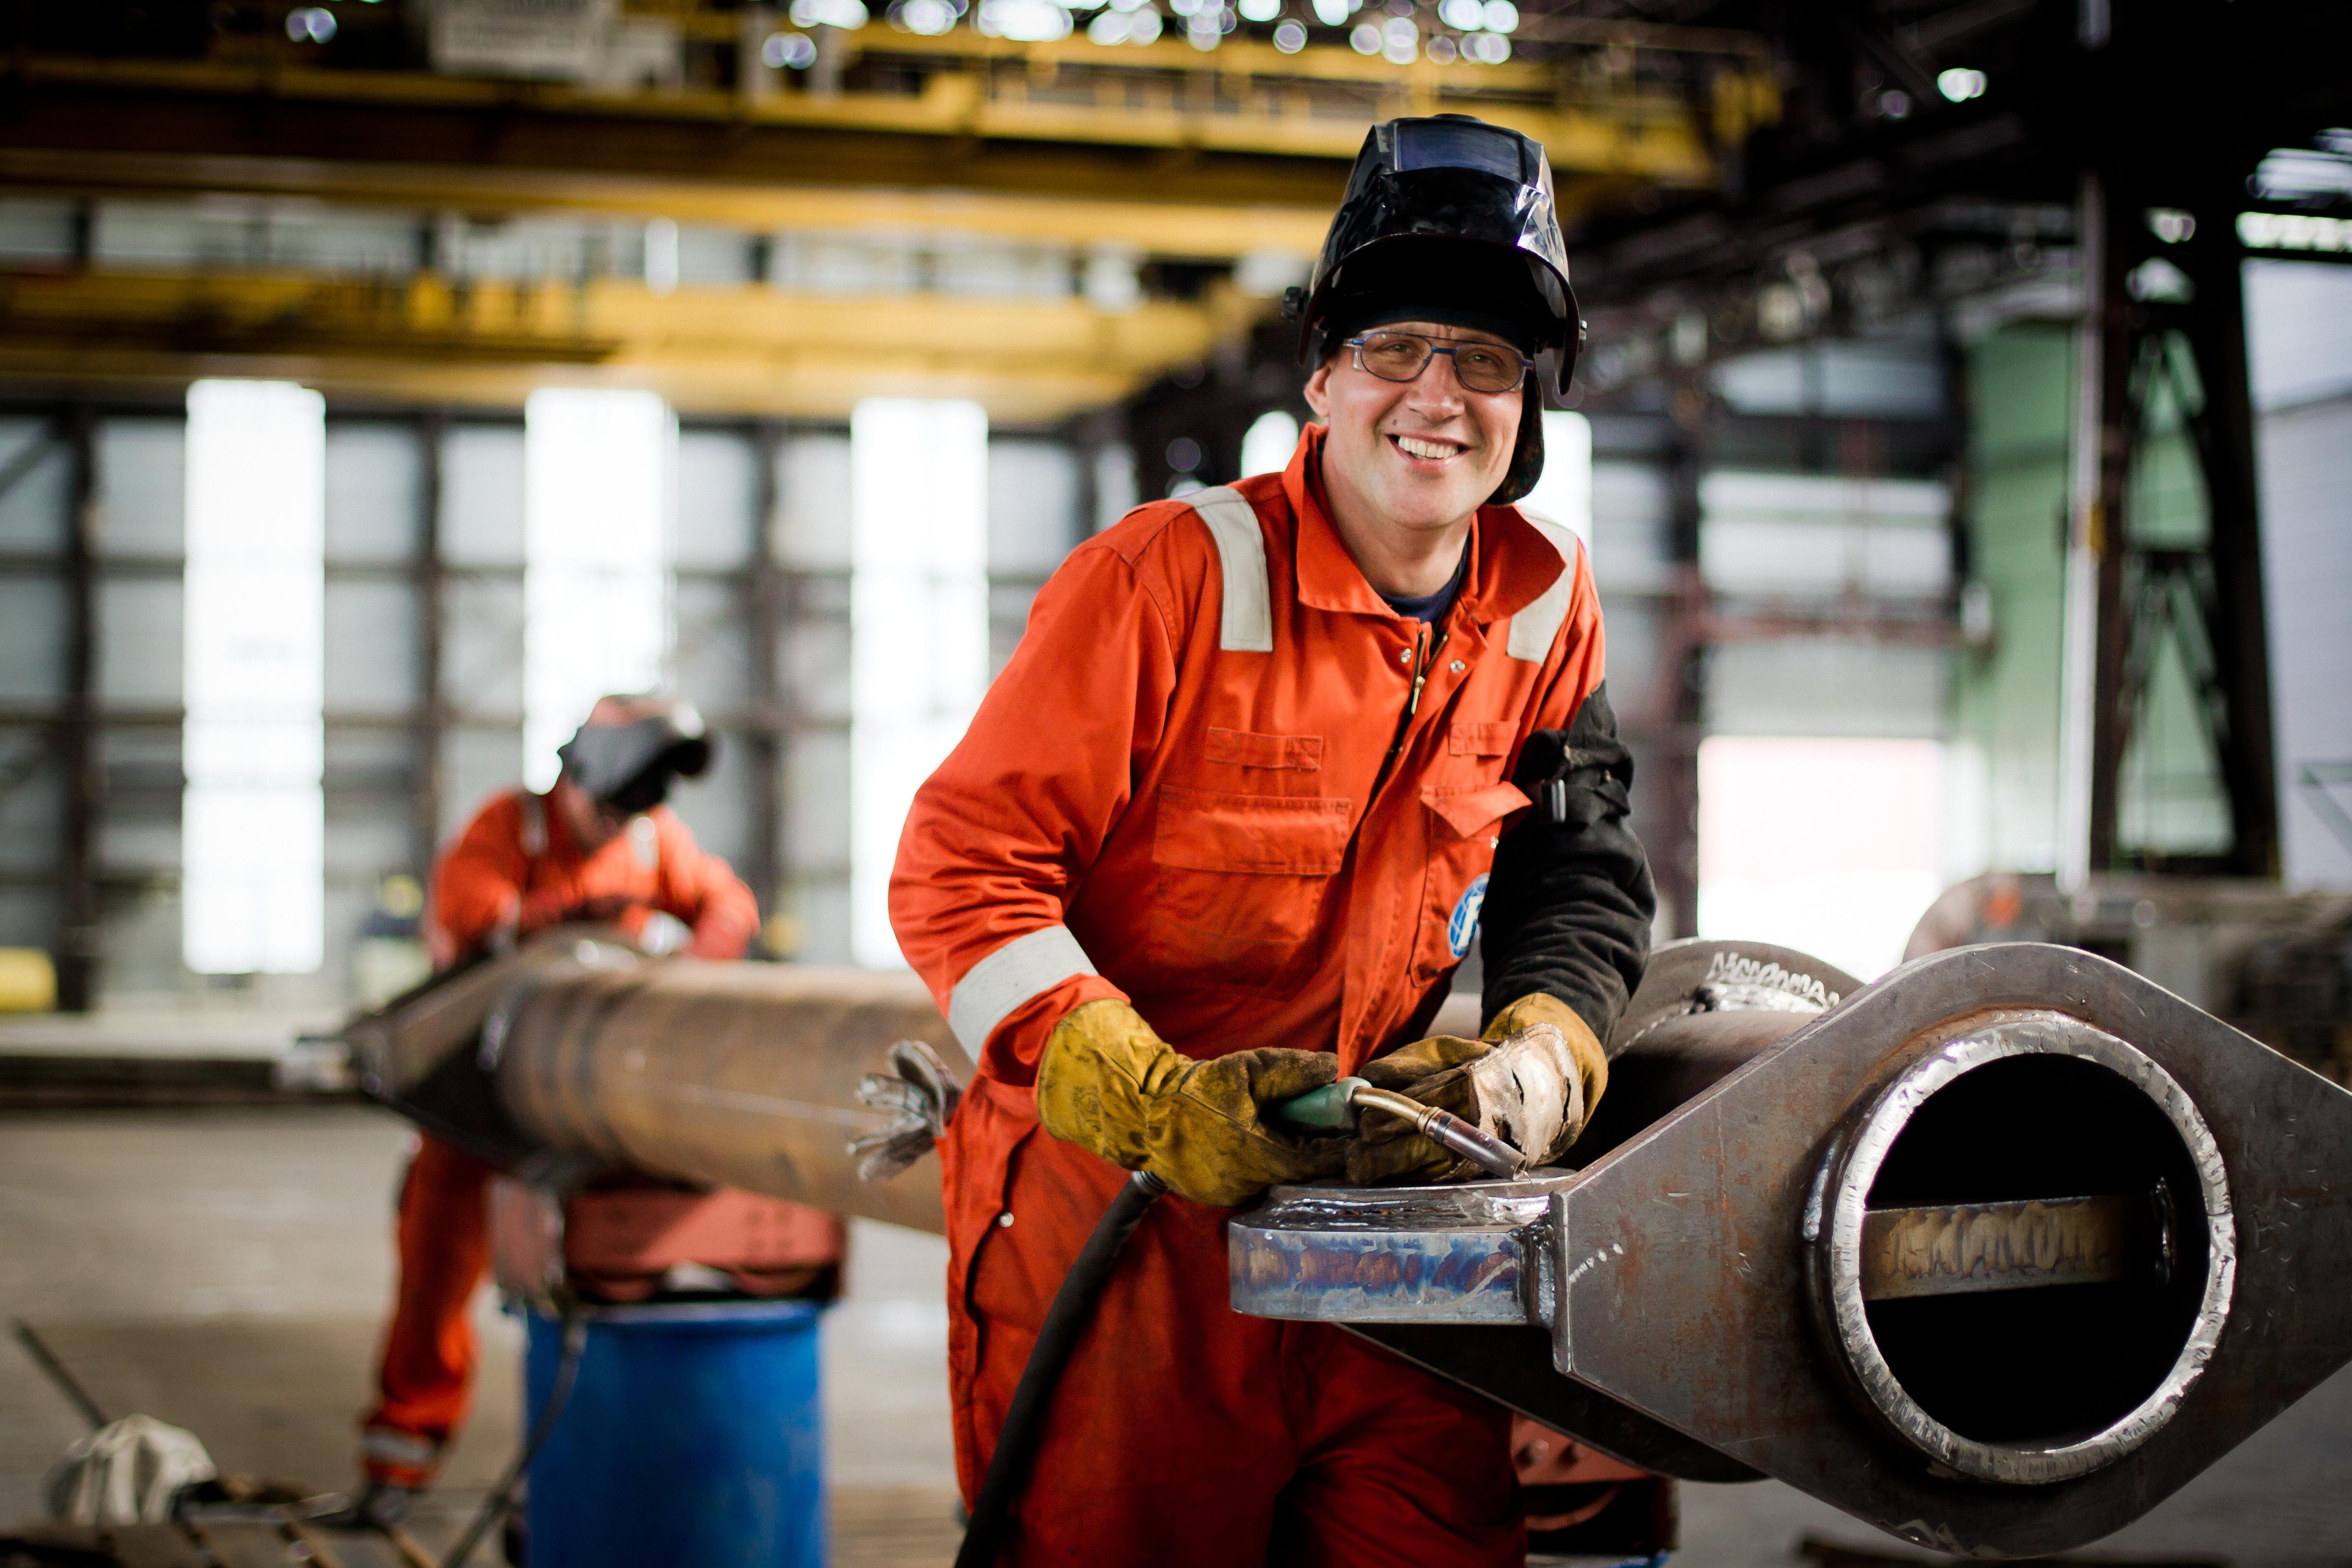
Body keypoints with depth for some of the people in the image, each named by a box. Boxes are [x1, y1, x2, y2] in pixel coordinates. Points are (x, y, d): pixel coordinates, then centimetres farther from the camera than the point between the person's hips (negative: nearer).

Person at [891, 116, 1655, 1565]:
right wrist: (1157, 1104, -27)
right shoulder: (1174, 576, -14)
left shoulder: (1546, 603, 4)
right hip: (1114, 1202, -5)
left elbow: (1578, 874, 9)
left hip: (1375, 1187, 5)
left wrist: (1536, 1061, -12)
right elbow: (961, 872, -15)